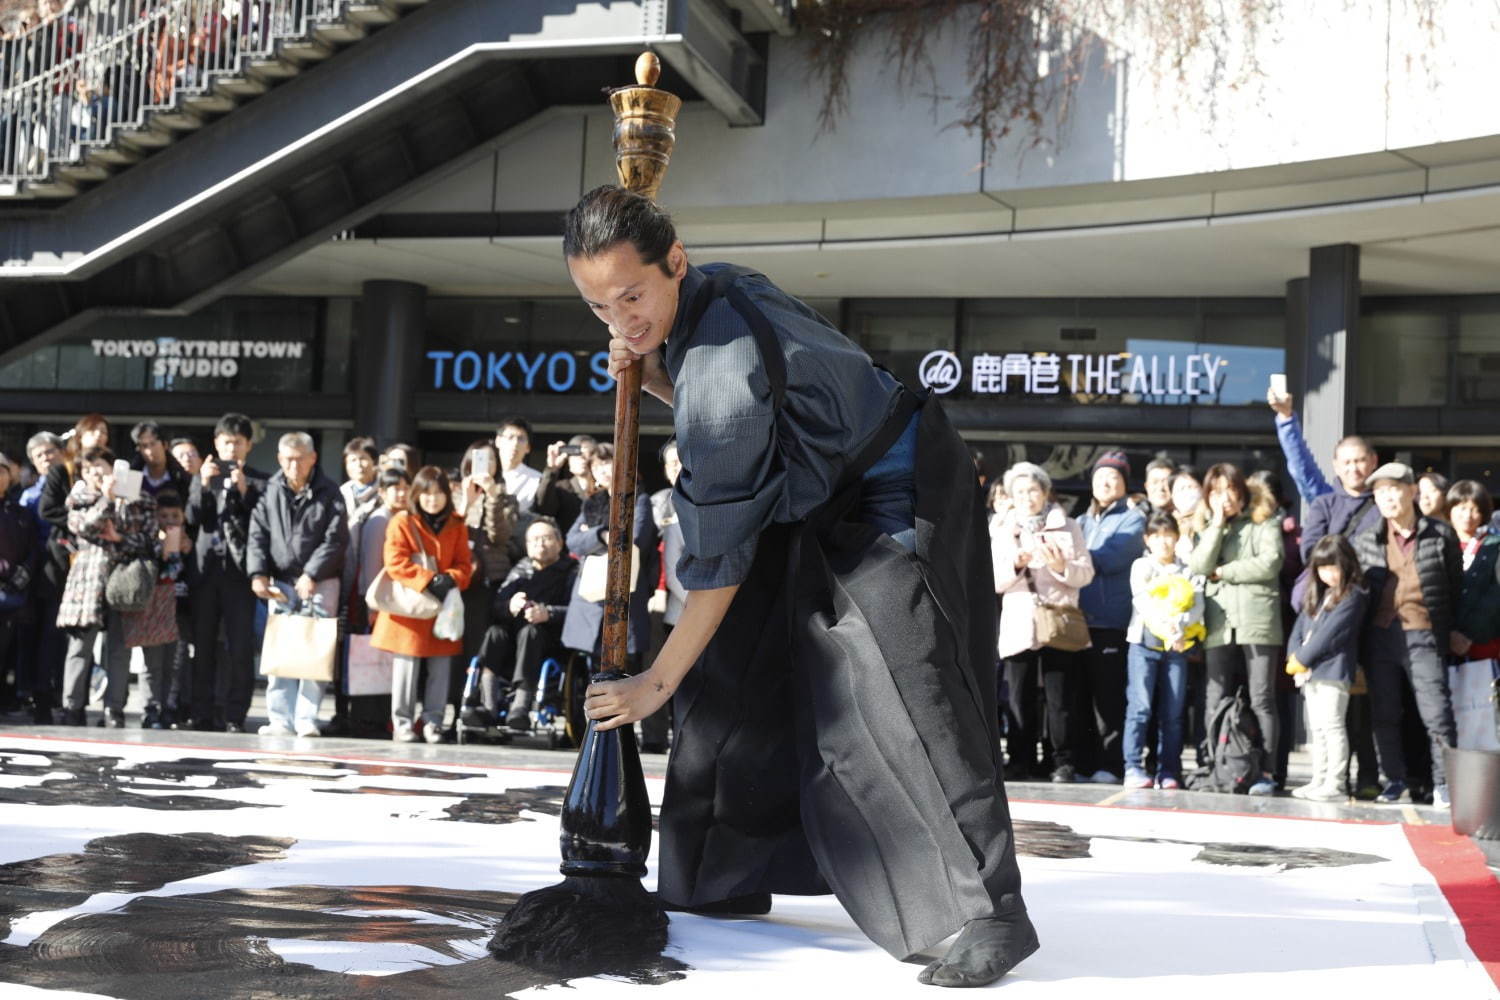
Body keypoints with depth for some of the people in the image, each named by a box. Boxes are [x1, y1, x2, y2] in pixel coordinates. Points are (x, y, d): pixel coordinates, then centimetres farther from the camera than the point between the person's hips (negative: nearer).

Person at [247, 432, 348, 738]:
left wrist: (311, 575, -16)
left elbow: (336, 539, -7)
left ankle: (306, 719, -5)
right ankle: (281, 720, 5)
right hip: (281, 582, 3)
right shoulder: (271, 491, 7)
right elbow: (258, 534, 5)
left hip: (320, 583, -3)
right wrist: (258, 573, -8)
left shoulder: (328, 493, 0)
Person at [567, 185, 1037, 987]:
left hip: (896, 509, -10)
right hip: (824, 501, 10)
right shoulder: (714, 290, -7)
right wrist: (650, 377, -6)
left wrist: (658, 681, -19)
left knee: (897, 706, -19)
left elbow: (720, 557, -27)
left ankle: (990, 915, -14)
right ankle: (729, 877, 20)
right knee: (742, 673, 10)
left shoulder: (723, 362, -32)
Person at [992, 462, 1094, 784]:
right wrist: (1016, 566, -13)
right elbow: (994, 581, 5)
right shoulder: (1002, 531, 14)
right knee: (1021, 699, 0)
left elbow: (1087, 573, 3)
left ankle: (1063, 762, 4)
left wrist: (1062, 567, -16)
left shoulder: (1068, 527, 10)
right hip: (1019, 626, 1)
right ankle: (1021, 761, 7)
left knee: (1060, 698, -2)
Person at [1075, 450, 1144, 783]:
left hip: (1112, 621, -5)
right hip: (1080, 619, 5)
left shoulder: (1133, 519, 5)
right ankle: (1085, 762, 11)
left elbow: (1111, 559, -10)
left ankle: (1110, 764, -4)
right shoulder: (1082, 522, 23)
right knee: (1082, 695, 5)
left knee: (1108, 699, -7)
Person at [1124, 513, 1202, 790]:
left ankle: (1168, 771, 5)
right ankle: (1133, 768, -8)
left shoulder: (1186, 570, 13)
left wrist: (1177, 625, -16)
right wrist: (1165, 629, -16)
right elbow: (1142, 603, -5)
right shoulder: (1141, 566, 8)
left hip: (1177, 647, 2)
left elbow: (1198, 606, 1)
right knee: (1140, 707, -9)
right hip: (1144, 644, -2)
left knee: (1172, 712, 1)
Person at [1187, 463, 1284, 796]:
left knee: (1261, 700, -3)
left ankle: (1265, 771, -1)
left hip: (1257, 622, -4)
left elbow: (1269, 563, -9)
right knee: (1216, 703, 1)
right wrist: (1218, 523, 0)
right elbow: (1198, 567, 2)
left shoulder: (1264, 524, 8)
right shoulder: (1210, 531, 21)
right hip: (1220, 626, 4)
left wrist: (1223, 572, -2)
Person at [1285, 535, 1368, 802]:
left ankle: (1335, 784, -6)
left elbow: (1328, 634, -15)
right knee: (1316, 729, 13)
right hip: (1311, 673, 9)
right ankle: (1319, 781, 19)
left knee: (1332, 725, -9)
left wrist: (1301, 659, -11)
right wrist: (1293, 657, -3)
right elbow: (1299, 628, 13)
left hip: (1333, 671, -9)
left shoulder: (1353, 596, -9)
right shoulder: (1317, 595, 18)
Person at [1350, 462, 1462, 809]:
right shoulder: (1364, 542, 7)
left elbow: (1456, 584, 9)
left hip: (1424, 636, -3)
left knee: (1437, 714, -5)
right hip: (1379, 636, 3)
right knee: (1384, 714, 8)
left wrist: (1449, 630, 8)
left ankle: (1444, 784, 5)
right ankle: (1394, 779, 19)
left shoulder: (1440, 535, 2)